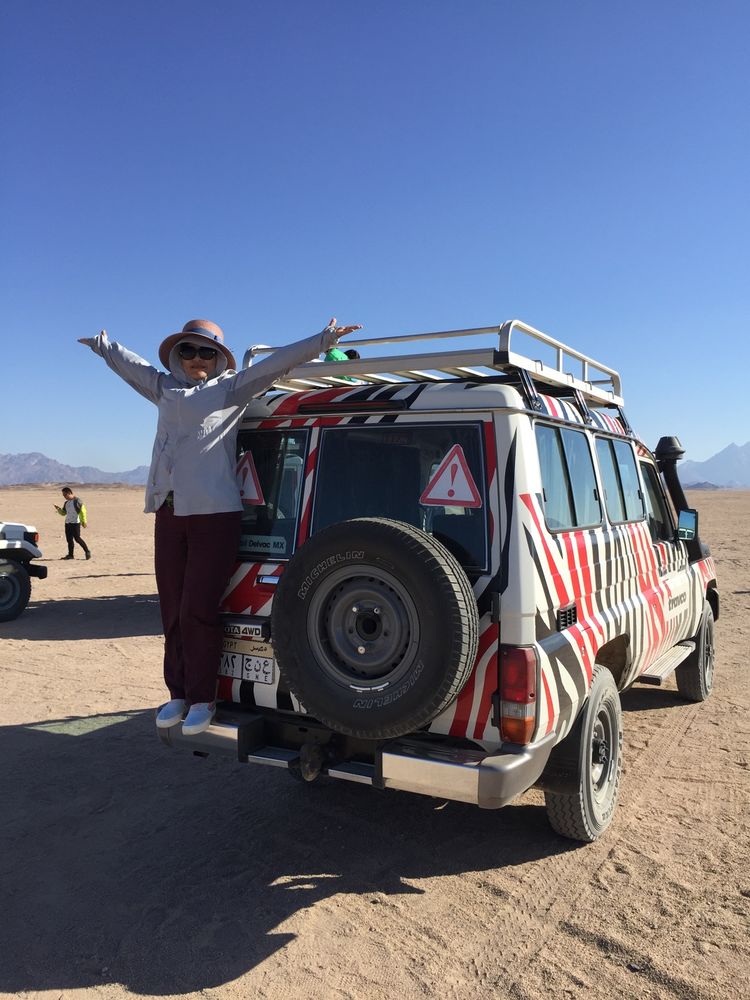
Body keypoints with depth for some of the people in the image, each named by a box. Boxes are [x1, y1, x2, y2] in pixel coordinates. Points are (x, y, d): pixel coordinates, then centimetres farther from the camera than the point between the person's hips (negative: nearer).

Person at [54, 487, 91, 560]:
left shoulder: (77, 500, -5)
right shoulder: (66, 503, 19)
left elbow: (82, 511, -8)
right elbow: (63, 513, 26)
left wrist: (83, 521, -13)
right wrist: (58, 509, 6)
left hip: (75, 522, -8)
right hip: (67, 523, 8)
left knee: (77, 538, -11)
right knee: (69, 539, 5)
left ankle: (87, 551, 0)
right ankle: (70, 555, 11)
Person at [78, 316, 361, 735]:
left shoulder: (231, 389, 6)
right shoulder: (165, 389, 20)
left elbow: (275, 364, -2)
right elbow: (132, 364, 37)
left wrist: (321, 341, -9)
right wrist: (103, 345, 51)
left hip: (215, 514, -5)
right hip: (169, 513, 5)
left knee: (198, 610, -6)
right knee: (173, 610, 8)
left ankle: (202, 699, 9)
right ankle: (179, 693, 21)